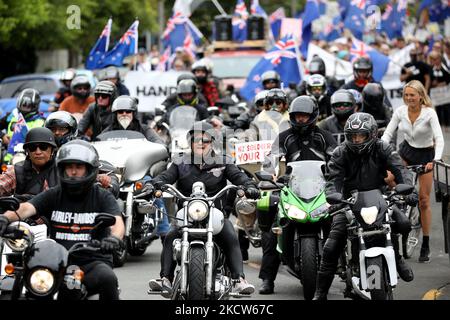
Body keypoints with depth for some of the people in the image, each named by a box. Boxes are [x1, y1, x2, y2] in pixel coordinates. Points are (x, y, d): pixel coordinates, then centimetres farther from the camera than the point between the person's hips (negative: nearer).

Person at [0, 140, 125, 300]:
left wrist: (114, 237, -36)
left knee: (107, 278, -34)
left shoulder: (103, 197, 7)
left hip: (93, 262, -1)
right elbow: (27, 207, -4)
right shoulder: (53, 195, 12)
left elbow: (117, 222, -10)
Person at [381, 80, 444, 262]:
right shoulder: (400, 111, -10)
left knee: (424, 200, -1)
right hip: (406, 151, 3)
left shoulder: (429, 113, -21)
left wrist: (435, 160, -43)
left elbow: (439, 139, -28)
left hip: (425, 154, -3)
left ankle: (425, 246, 7)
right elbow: (387, 134, -10)